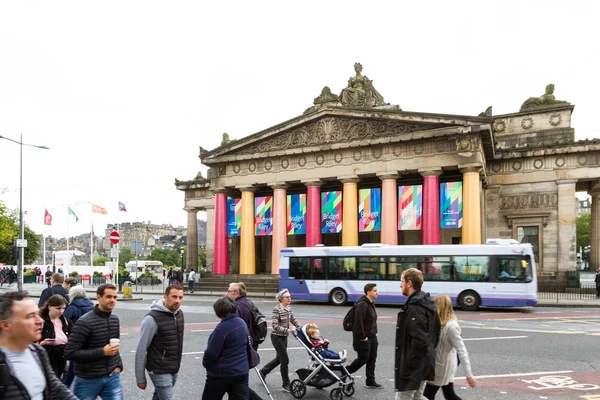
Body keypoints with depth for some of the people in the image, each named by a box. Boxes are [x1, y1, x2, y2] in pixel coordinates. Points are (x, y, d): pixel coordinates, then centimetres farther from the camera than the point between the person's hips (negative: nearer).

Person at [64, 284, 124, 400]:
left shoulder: (115, 319, 6)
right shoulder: (84, 322, -16)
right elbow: (69, 353, -20)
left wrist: (118, 365, 5)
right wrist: (102, 352, -22)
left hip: (112, 377, 5)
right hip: (88, 380, -5)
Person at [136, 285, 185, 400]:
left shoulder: (179, 314, 3)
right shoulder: (152, 318, -19)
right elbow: (141, 350, -15)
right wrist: (140, 378, -10)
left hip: (174, 370, 7)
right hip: (160, 372, -7)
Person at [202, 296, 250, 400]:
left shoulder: (222, 328, -21)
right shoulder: (242, 323, 3)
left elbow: (211, 353, -19)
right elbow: (247, 343, 16)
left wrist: (205, 363, 0)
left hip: (222, 374, -6)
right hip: (242, 371, 6)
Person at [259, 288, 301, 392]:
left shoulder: (289, 308, 4)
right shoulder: (277, 309, -19)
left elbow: (294, 320, 11)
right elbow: (274, 325, -24)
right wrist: (288, 330, -29)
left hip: (284, 337, 8)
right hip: (277, 337, -8)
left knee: (279, 358, 18)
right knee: (285, 360, -4)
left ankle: (263, 371, 39)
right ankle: (286, 384, 10)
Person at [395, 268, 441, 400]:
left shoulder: (414, 307, -21)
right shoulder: (427, 303, 11)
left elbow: (419, 340, -26)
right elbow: (435, 332, 17)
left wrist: (409, 365, -20)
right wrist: (429, 352, 19)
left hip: (413, 366, -10)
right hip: (424, 363, 10)